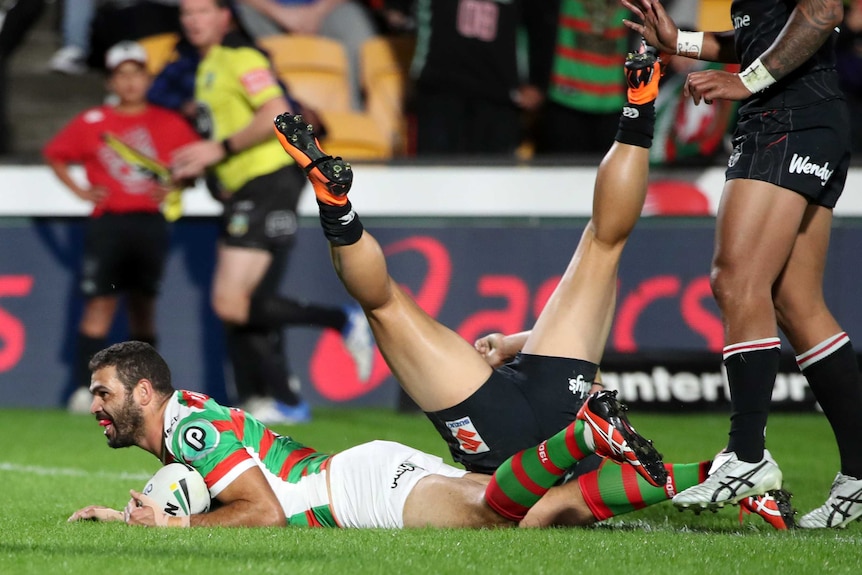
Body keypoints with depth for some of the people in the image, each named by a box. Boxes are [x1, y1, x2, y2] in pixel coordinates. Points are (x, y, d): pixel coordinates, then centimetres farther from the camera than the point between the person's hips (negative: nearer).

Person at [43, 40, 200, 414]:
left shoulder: (169, 124, 6)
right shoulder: (91, 123, 5)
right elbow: (54, 154, 14)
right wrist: (79, 190, 4)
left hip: (151, 224, 1)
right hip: (107, 224, -1)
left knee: (143, 305, 7)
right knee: (100, 302, -9)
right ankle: (85, 389, -13)